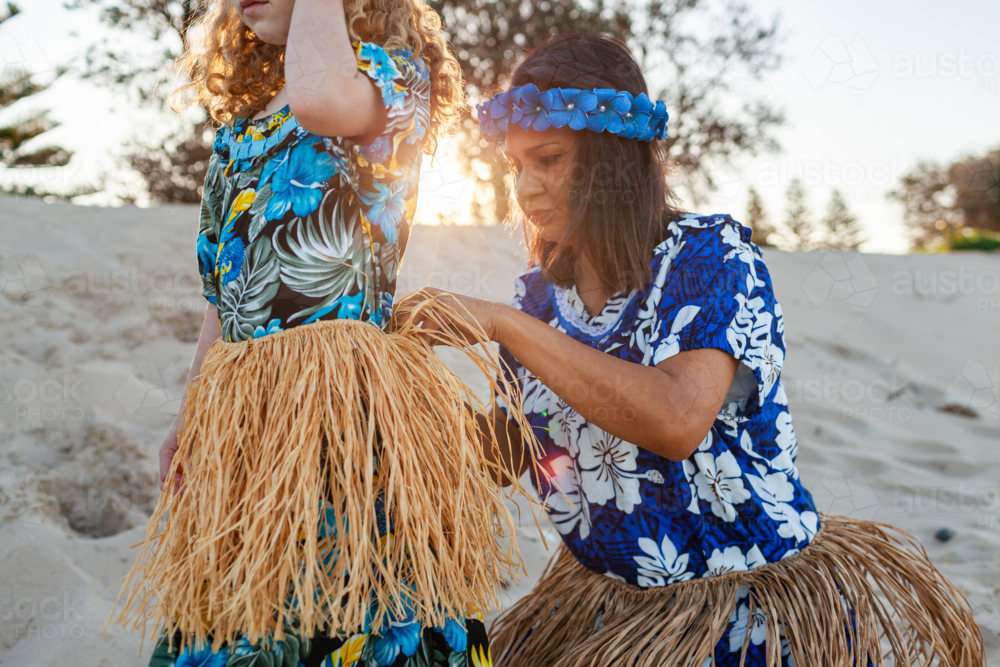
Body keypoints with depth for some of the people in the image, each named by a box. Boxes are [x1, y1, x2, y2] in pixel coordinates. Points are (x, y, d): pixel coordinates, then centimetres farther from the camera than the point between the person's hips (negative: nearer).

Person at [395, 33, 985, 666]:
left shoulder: (710, 254, -13)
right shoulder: (540, 294, 2)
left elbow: (679, 420, -31)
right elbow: (502, 457, 9)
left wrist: (503, 324, -27)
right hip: (606, 597, 5)